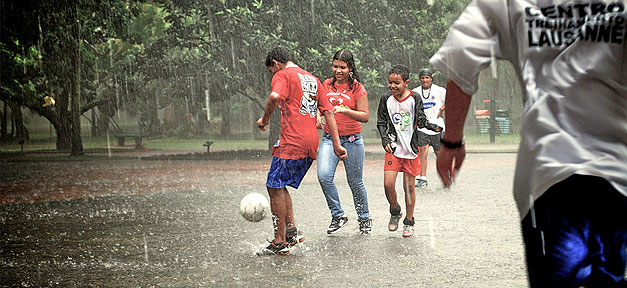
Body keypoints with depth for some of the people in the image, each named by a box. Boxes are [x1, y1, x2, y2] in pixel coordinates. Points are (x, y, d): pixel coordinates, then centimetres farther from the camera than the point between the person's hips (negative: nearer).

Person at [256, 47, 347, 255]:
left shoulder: (282, 75, -1)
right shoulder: (312, 79, 22)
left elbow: (275, 97, -24)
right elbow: (328, 112, 18)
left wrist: (264, 119, -8)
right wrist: (337, 144, 16)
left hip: (292, 142, -8)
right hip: (311, 144, 8)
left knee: (275, 187, -1)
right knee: (280, 186, 18)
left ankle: (280, 242, -1)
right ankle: (291, 231, 8)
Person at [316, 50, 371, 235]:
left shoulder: (357, 88, -6)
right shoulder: (326, 85, 6)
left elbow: (365, 116, -10)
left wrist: (346, 110, -25)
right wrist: (318, 116, 0)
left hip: (352, 140, -3)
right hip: (329, 138, 3)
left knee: (355, 182, 6)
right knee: (324, 176, -18)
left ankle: (364, 218, 27)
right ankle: (337, 215, -2)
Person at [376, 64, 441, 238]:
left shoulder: (414, 99, -4)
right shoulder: (386, 100, 1)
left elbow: (421, 119, -8)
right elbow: (381, 123, 6)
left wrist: (431, 126, -29)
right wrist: (385, 140, -9)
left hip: (411, 148, -1)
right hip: (393, 148, 1)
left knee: (409, 186, 4)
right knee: (388, 184, -10)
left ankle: (409, 222, 19)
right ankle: (395, 212, 18)